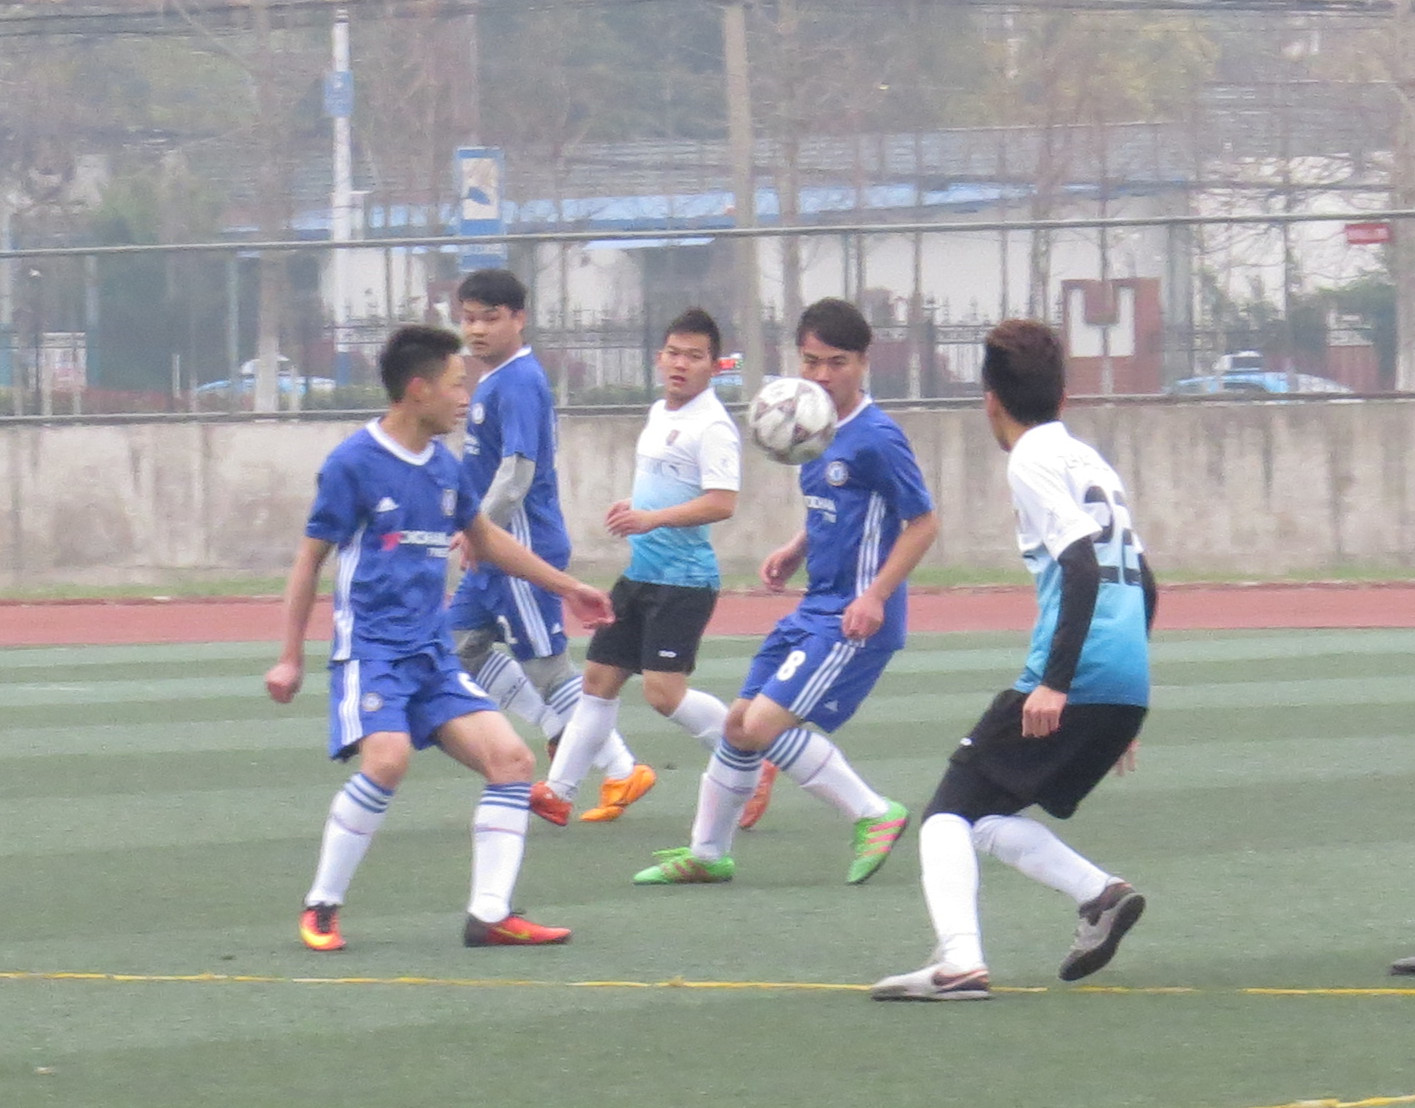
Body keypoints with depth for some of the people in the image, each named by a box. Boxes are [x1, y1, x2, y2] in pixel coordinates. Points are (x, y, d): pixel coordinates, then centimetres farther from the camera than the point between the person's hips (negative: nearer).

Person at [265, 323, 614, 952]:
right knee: (387, 758, -29)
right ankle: (321, 909, -13)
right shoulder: (354, 464, -8)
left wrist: (566, 587, 34)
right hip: (370, 646, -7)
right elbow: (310, 560, -2)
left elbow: (485, 540, 29)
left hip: (434, 655, 7)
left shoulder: (444, 466, 11)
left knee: (511, 759, -6)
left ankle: (489, 916, -2)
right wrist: (291, 658, -3)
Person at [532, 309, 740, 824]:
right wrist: (631, 508, 14)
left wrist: (653, 518, -31)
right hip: (640, 571, 9)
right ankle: (558, 790, 13)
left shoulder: (712, 426, -14)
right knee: (599, 677, 9)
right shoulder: (659, 414, 15)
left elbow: (721, 502, -24)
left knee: (664, 692, -15)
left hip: (684, 578, -9)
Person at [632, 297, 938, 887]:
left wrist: (876, 595, -20)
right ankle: (706, 853, 28)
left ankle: (875, 815, -5)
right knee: (739, 723, 13)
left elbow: (923, 522, -14)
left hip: (855, 617, -9)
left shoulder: (875, 438, -16)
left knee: (764, 726, -16)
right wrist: (795, 550, 8)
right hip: (814, 608, 9)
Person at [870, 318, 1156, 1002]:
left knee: (951, 811, -2)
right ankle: (1099, 894, -3)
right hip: (1130, 689, 8)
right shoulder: (1091, 464, 22)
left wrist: (1055, 682, -22)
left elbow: (1082, 565, -17)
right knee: (988, 816, 17)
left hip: (1076, 683, -8)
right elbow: (1143, 583, 26)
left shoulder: (1033, 463, -3)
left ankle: (958, 961, -21)